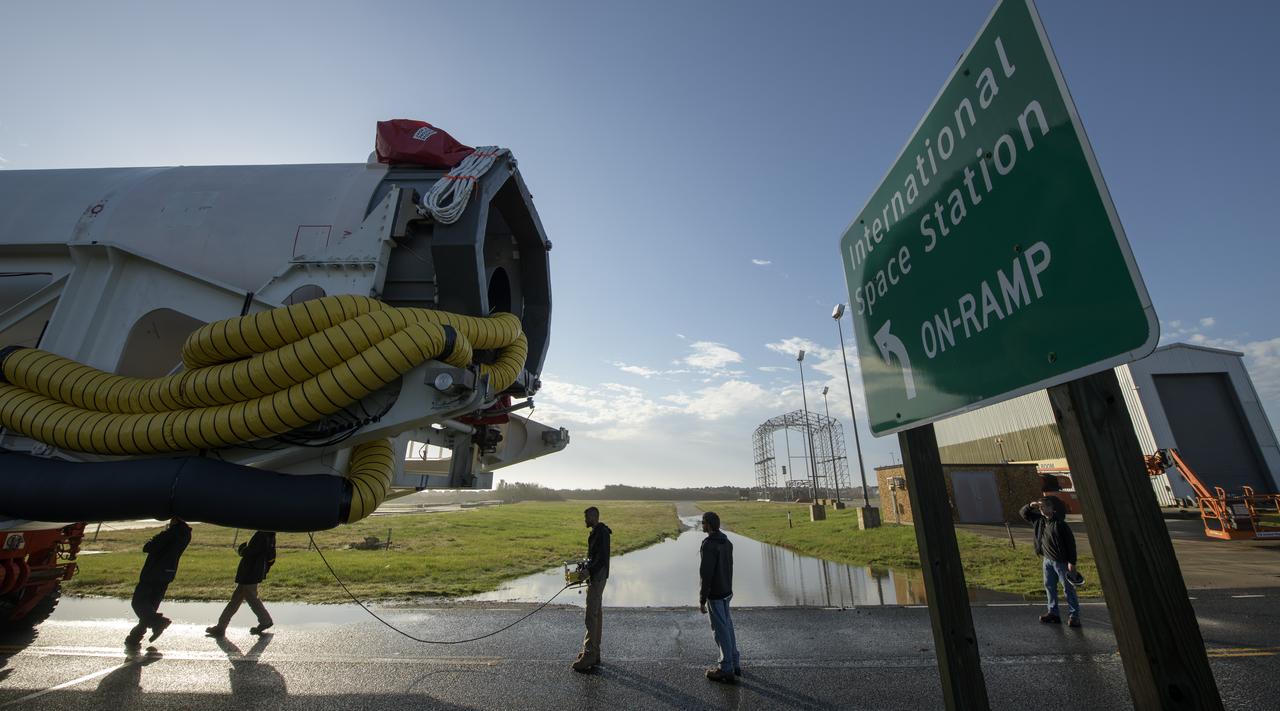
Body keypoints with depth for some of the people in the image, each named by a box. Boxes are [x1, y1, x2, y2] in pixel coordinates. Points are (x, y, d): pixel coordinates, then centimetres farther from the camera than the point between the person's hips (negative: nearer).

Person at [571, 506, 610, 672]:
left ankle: (589, 655, 0)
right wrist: (586, 568, 13)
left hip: (597, 577, -11)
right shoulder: (597, 532, 13)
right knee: (596, 614, 16)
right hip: (596, 576, 11)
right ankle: (594, 652, 26)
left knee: (592, 615, -6)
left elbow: (601, 558, -24)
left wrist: (588, 572, -22)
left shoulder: (601, 532, -19)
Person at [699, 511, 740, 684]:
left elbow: (706, 575, -25)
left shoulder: (709, 545, -26)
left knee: (721, 630, 3)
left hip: (715, 594, -9)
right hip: (726, 591, 9)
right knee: (727, 626, 19)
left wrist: (702, 600, -17)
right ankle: (734, 664, 29)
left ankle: (726, 671, 15)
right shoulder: (727, 542, 2)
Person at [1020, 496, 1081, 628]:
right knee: (1049, 587, 11)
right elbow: (1023, 513, 12)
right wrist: (1030, 506, -7)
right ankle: (1053, 613, 20)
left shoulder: (1060, 524, -20)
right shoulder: (1039, 520, 1)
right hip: (1047, 560, 7)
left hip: (1061, 561, -7)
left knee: (1068, 588, 3)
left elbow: (1071, 542, -17)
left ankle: (1073, 615, 13)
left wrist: (1072, 562, -17)